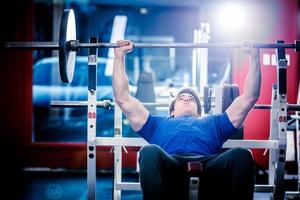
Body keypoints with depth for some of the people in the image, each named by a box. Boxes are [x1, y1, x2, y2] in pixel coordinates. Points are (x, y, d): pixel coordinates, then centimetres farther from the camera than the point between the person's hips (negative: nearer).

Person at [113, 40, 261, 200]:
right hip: (170, 169, -1)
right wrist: (119, 56, 38)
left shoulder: (213, 124, 42)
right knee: (150, 152, -36)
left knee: (242, 155, -32)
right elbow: (123, 99, 39)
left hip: (209, 169, 1)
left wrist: (254, 56, 41)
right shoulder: (159, 124, 41)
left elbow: (249, 98, 42)